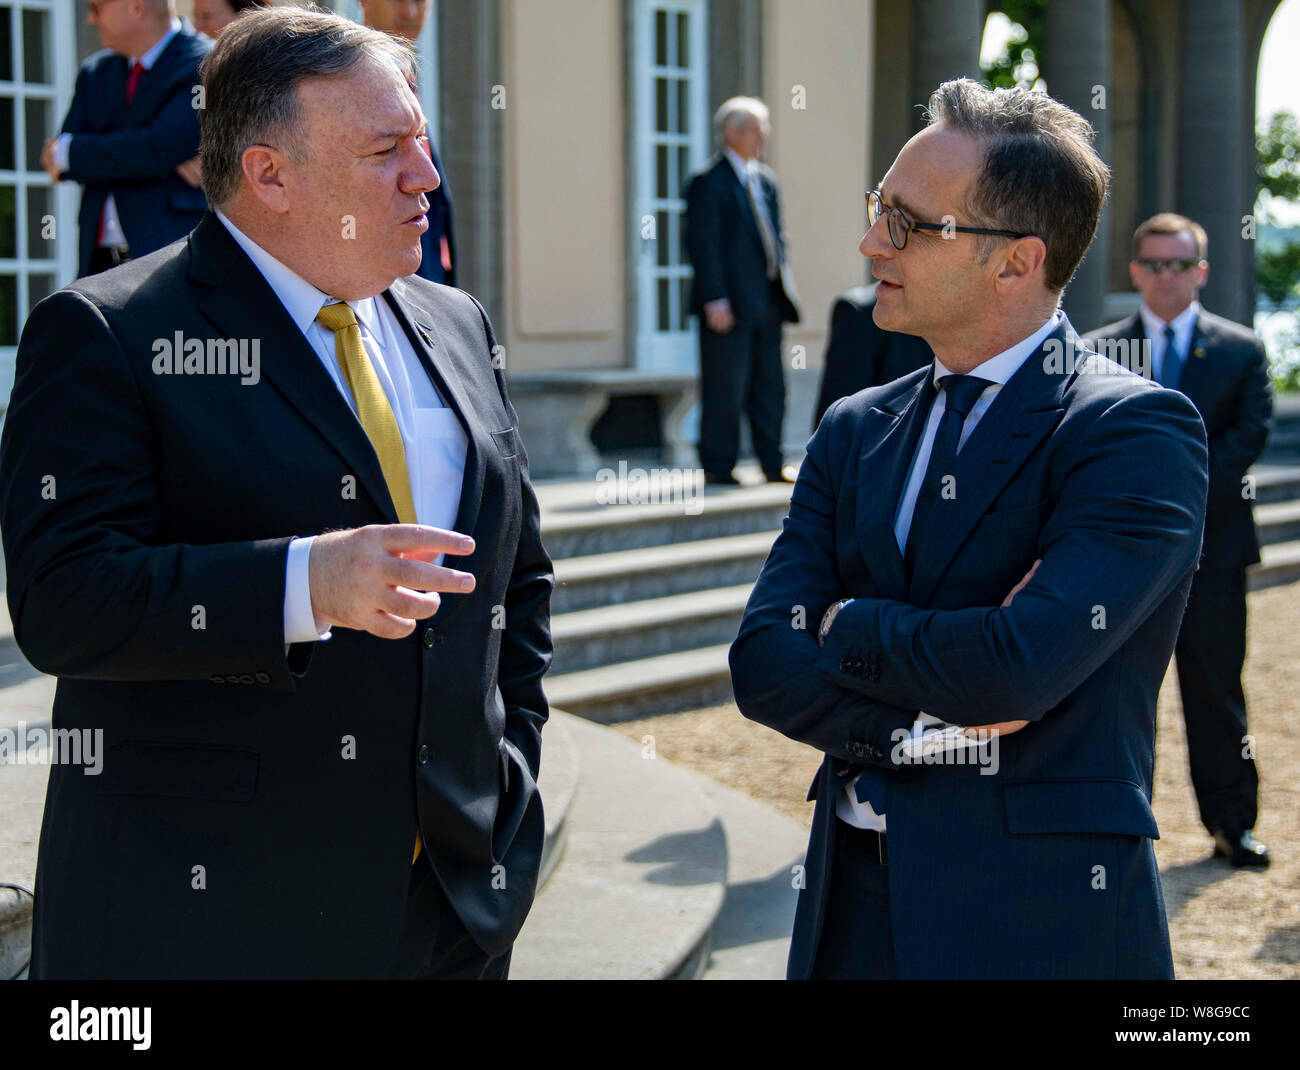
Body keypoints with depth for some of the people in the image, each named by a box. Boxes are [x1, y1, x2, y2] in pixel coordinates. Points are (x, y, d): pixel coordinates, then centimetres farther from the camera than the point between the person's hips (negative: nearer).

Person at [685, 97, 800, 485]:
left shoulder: (767, 180, 16)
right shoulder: (708, 182, -9)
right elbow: (701, 244, -14)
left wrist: (784, 286, 12)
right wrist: (714, 300, -19)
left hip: (767, 303, 8)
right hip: (729, 304, -8)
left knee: (770, 385, 10)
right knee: (725, 388, -3)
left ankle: (772, 464, 17)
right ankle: (718, 467, 4)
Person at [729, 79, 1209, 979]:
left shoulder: (1141, 432, -12)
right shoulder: (856, 431, 8)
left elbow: (1019, 665, -24)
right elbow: (763, 662, -1)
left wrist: (848, 627, -7)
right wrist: (930, 731, -16)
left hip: (1042, 925, -5)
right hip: (853, 904, 6)